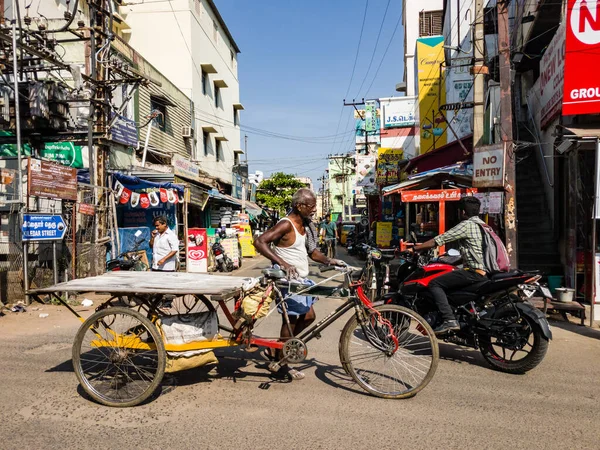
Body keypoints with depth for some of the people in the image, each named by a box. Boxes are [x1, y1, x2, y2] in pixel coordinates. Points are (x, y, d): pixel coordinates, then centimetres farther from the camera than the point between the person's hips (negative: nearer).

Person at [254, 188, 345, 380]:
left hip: (301, 279, 9)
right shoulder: (286, 224, -18)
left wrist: (329, 261, -3)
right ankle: (283, 362, 19)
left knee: (308, 317, 14)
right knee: (291, 319, 1)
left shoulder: (305, 226, 9)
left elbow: (312, 251, 15)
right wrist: (283, 264, -32)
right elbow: (259, 242, -27)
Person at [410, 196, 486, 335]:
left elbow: (439, 240, -12)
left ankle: (449, 320, -23)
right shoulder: (482, 224, 19)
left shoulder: (467, 225, -9)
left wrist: (415, 248, -6)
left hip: (474, 272, -10)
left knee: (435, 283, -12)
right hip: (486, 272, 10)